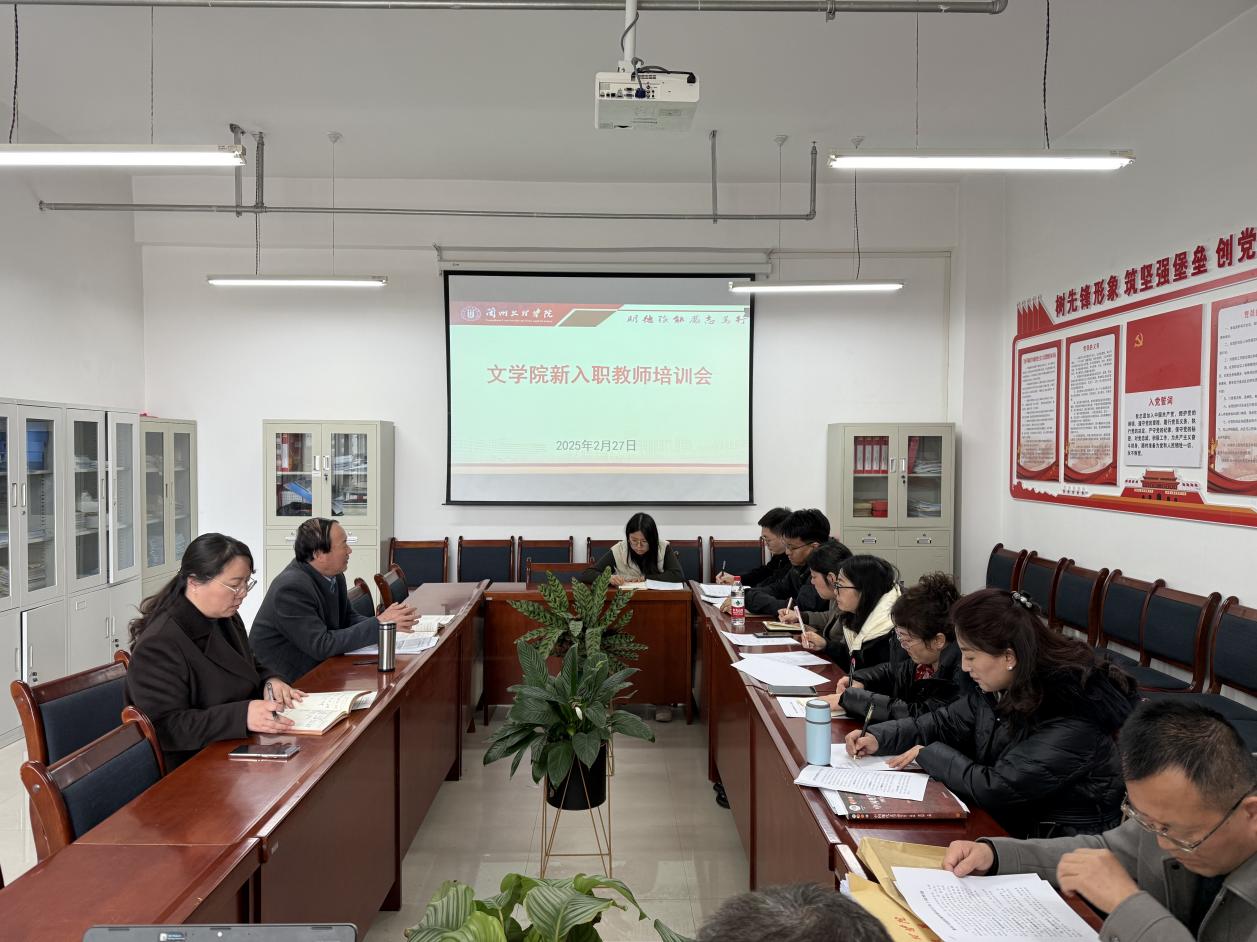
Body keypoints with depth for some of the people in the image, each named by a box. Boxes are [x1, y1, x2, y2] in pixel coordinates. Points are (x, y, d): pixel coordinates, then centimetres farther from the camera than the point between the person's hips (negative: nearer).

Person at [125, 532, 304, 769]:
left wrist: (270, 681, 1)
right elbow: (165, 728, -24)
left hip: (240, 750, 8)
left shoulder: (227, 619, 9)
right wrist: (241, 715, -32)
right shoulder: (159, 646, -19)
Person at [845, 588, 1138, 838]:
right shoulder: (998, 687, -2)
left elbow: (995, 788, -28)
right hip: (1007, 819, 7)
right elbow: (947, 723, 12)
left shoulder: (1070, 716, -27)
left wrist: (928, 754, -13)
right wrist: (879, 737, -2)